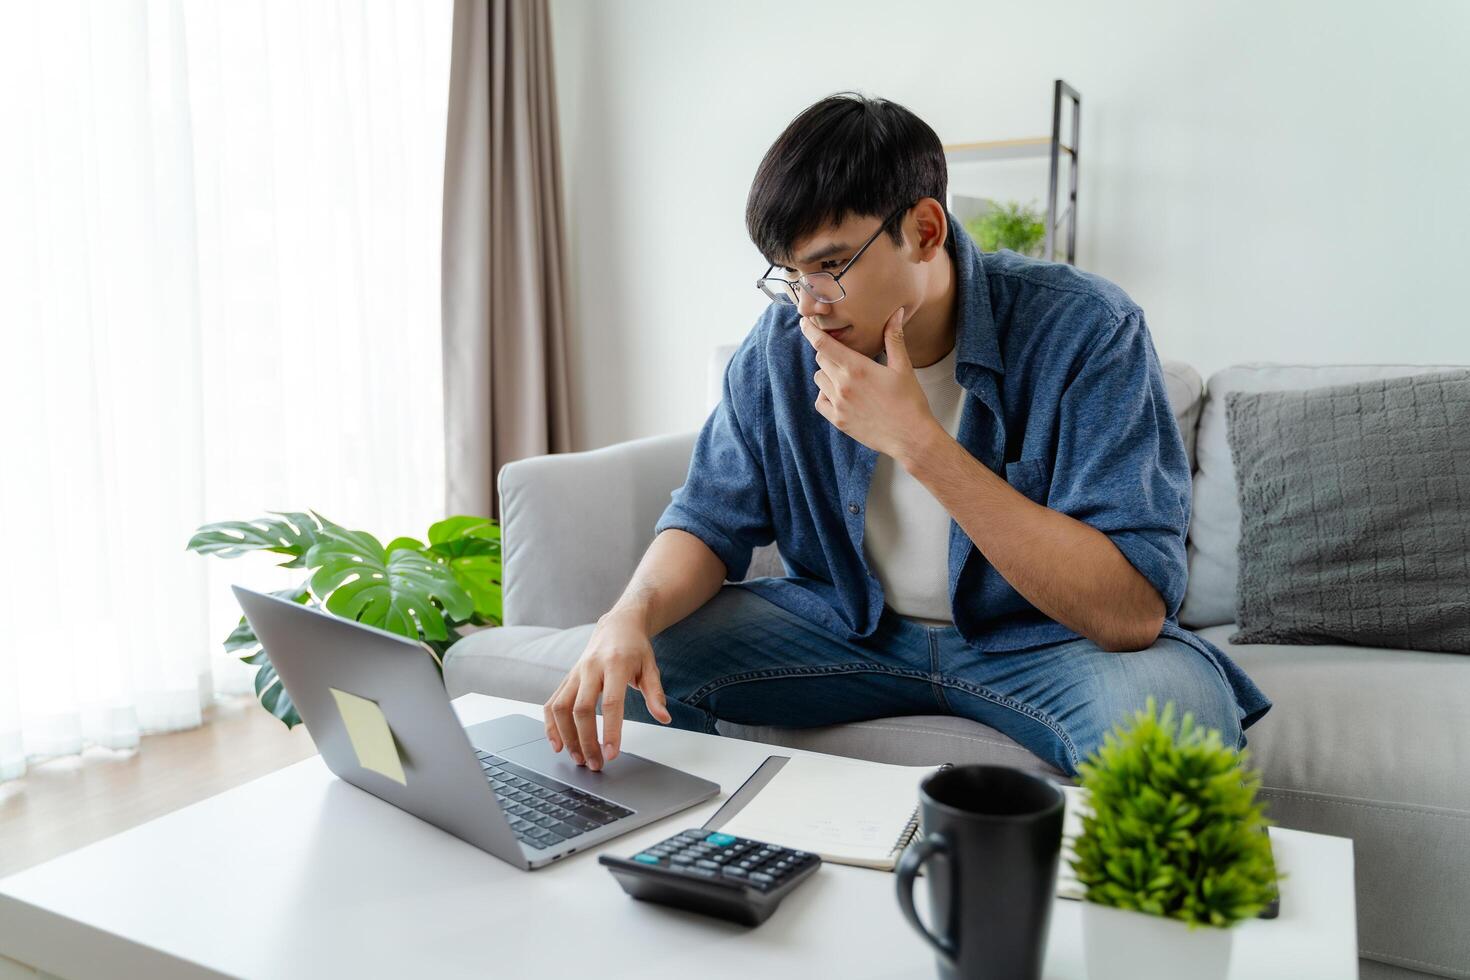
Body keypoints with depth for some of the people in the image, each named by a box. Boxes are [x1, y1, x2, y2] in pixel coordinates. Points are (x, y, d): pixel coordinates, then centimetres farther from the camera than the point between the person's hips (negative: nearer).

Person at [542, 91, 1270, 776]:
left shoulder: (1082, 329, -22)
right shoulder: (781, 343, -8)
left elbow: (1133, 613, -29)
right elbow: (709, 522, -3)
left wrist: (919, 443, -33)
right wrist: (631, 614, -27)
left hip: (1033, 635, -3)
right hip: (849, 624, 4)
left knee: (1179, 702, -35)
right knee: (636, 663, -14)